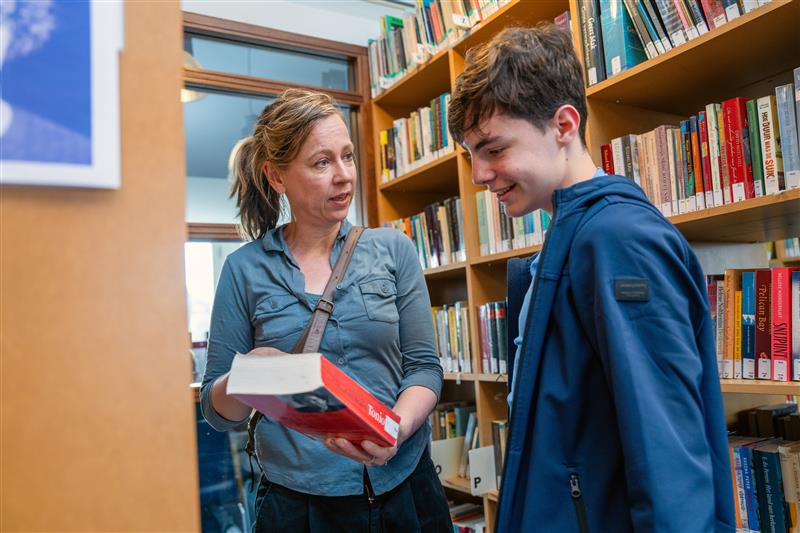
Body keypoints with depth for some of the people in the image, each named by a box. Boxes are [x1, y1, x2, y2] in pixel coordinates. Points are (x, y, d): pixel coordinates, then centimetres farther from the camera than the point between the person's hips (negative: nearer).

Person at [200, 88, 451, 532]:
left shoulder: (393, 249, -2)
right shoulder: (244, 269, -4)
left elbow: (424, 365, -2)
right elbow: (215, 410, 1)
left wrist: (397, 429, -21)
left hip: (404, 489, 1)